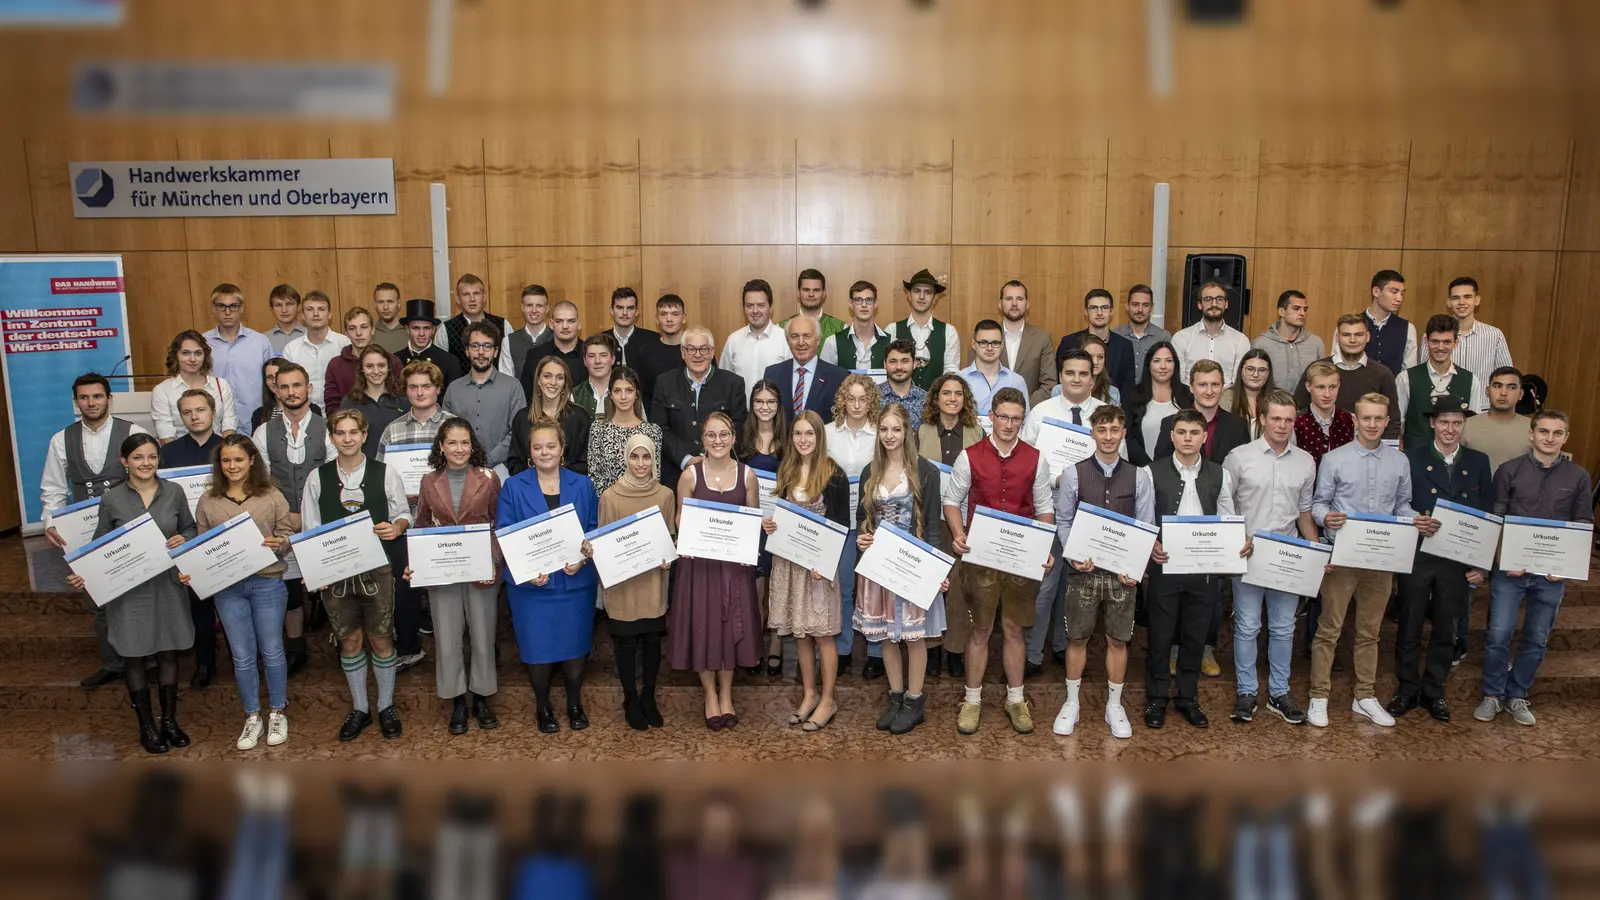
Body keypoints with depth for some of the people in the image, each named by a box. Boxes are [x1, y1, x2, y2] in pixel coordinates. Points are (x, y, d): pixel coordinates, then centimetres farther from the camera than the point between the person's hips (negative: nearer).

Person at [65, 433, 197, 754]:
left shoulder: (174, 492, -2)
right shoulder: (111, 499, -6)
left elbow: (190, 528, 9)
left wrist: (183, 540, -12)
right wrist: (85, 573, -16)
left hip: (168, 585, 1)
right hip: (128, 589, -1)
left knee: (168, 653, 11)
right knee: (135, 656, 8)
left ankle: (169, 721, 25)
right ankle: (146, 726, 22)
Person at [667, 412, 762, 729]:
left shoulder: (747, 475, -1)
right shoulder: (690, 475, -4)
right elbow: (681, 520, 3)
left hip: (736, 561, 1)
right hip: (699, 561, -1)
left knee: (732, 626, 8)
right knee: (702, 624, 5)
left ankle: (726, 694, 26)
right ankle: (710, 694, 24)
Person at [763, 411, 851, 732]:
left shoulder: (834, 475, -7)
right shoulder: (786, 472, 9)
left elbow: (843, 524, -8)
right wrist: (768, 524, -4)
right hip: (788, 560, 5)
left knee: (823, 632, 1)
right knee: (799, 631, 11)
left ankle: (827, 699, 13)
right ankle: (809, 694, 24)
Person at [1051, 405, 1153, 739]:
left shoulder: (1139, 476, -1)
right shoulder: (1073, 474, -4)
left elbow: (1146, 527, 0)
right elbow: (1063, 521, 1)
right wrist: (1073, 557, -13)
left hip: (1122, 572, 1)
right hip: (1084, 570, -1)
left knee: (1118, 640, 11)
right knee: (1077, 637, 9)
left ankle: (1114, 706, 26)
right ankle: (1071, 703, 24)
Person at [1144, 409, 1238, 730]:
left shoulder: (1219, 474, 3)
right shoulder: (1154, 472, -5)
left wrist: (1238, 544, -12)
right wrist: (1150, 544, -22)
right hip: (1165, 565, -2)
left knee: (1195, 636, 13)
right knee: (1160, 635, 7)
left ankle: (1188, 698, 29)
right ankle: (1156, 699, 22)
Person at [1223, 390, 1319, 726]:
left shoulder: (1306, 462, 6)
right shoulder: (1239, 458, -4)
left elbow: (1305, 513, 14)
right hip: (1248, 557, -3)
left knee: (1283, 628, 10)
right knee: (1247, 627, 4)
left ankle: (1279, 692, 21)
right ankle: (1246, 692, 15)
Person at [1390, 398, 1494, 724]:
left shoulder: (1479, 462, 5)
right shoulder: (1412, 458, -3)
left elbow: (1487, 516, 5)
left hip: (1458, 560, 2)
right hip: (1417, 557, -2)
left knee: (1446, 631, 12)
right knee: (1409, 629, 8)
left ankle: (1434, 692, 26)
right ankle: (1406, 691, 21)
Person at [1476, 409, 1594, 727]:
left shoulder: (1579, 477, 2)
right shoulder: (1509, 471, -2)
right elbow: (1494, 520, -2)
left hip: (1552, 573, 2)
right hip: (1510, 569, -1)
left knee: (1536, 639, 10)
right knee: (1498, 635, -2)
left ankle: (1517, 695, 25)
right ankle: (1493, 695, 15)